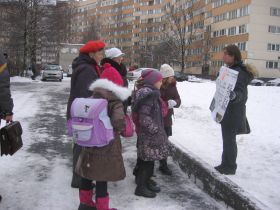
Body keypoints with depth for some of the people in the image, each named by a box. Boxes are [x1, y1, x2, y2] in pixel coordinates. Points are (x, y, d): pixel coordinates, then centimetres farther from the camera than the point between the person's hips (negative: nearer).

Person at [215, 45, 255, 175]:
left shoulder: (238, 72, -18)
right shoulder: (230, 70, 13)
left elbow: (241, 92, -25)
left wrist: (234, 95, -47)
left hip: (233, 113, -10)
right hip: (227, 111, 10)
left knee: (229, 139, -2)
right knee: (228, 139, 16)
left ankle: (229, 167, 9)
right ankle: (226, 164, 27)